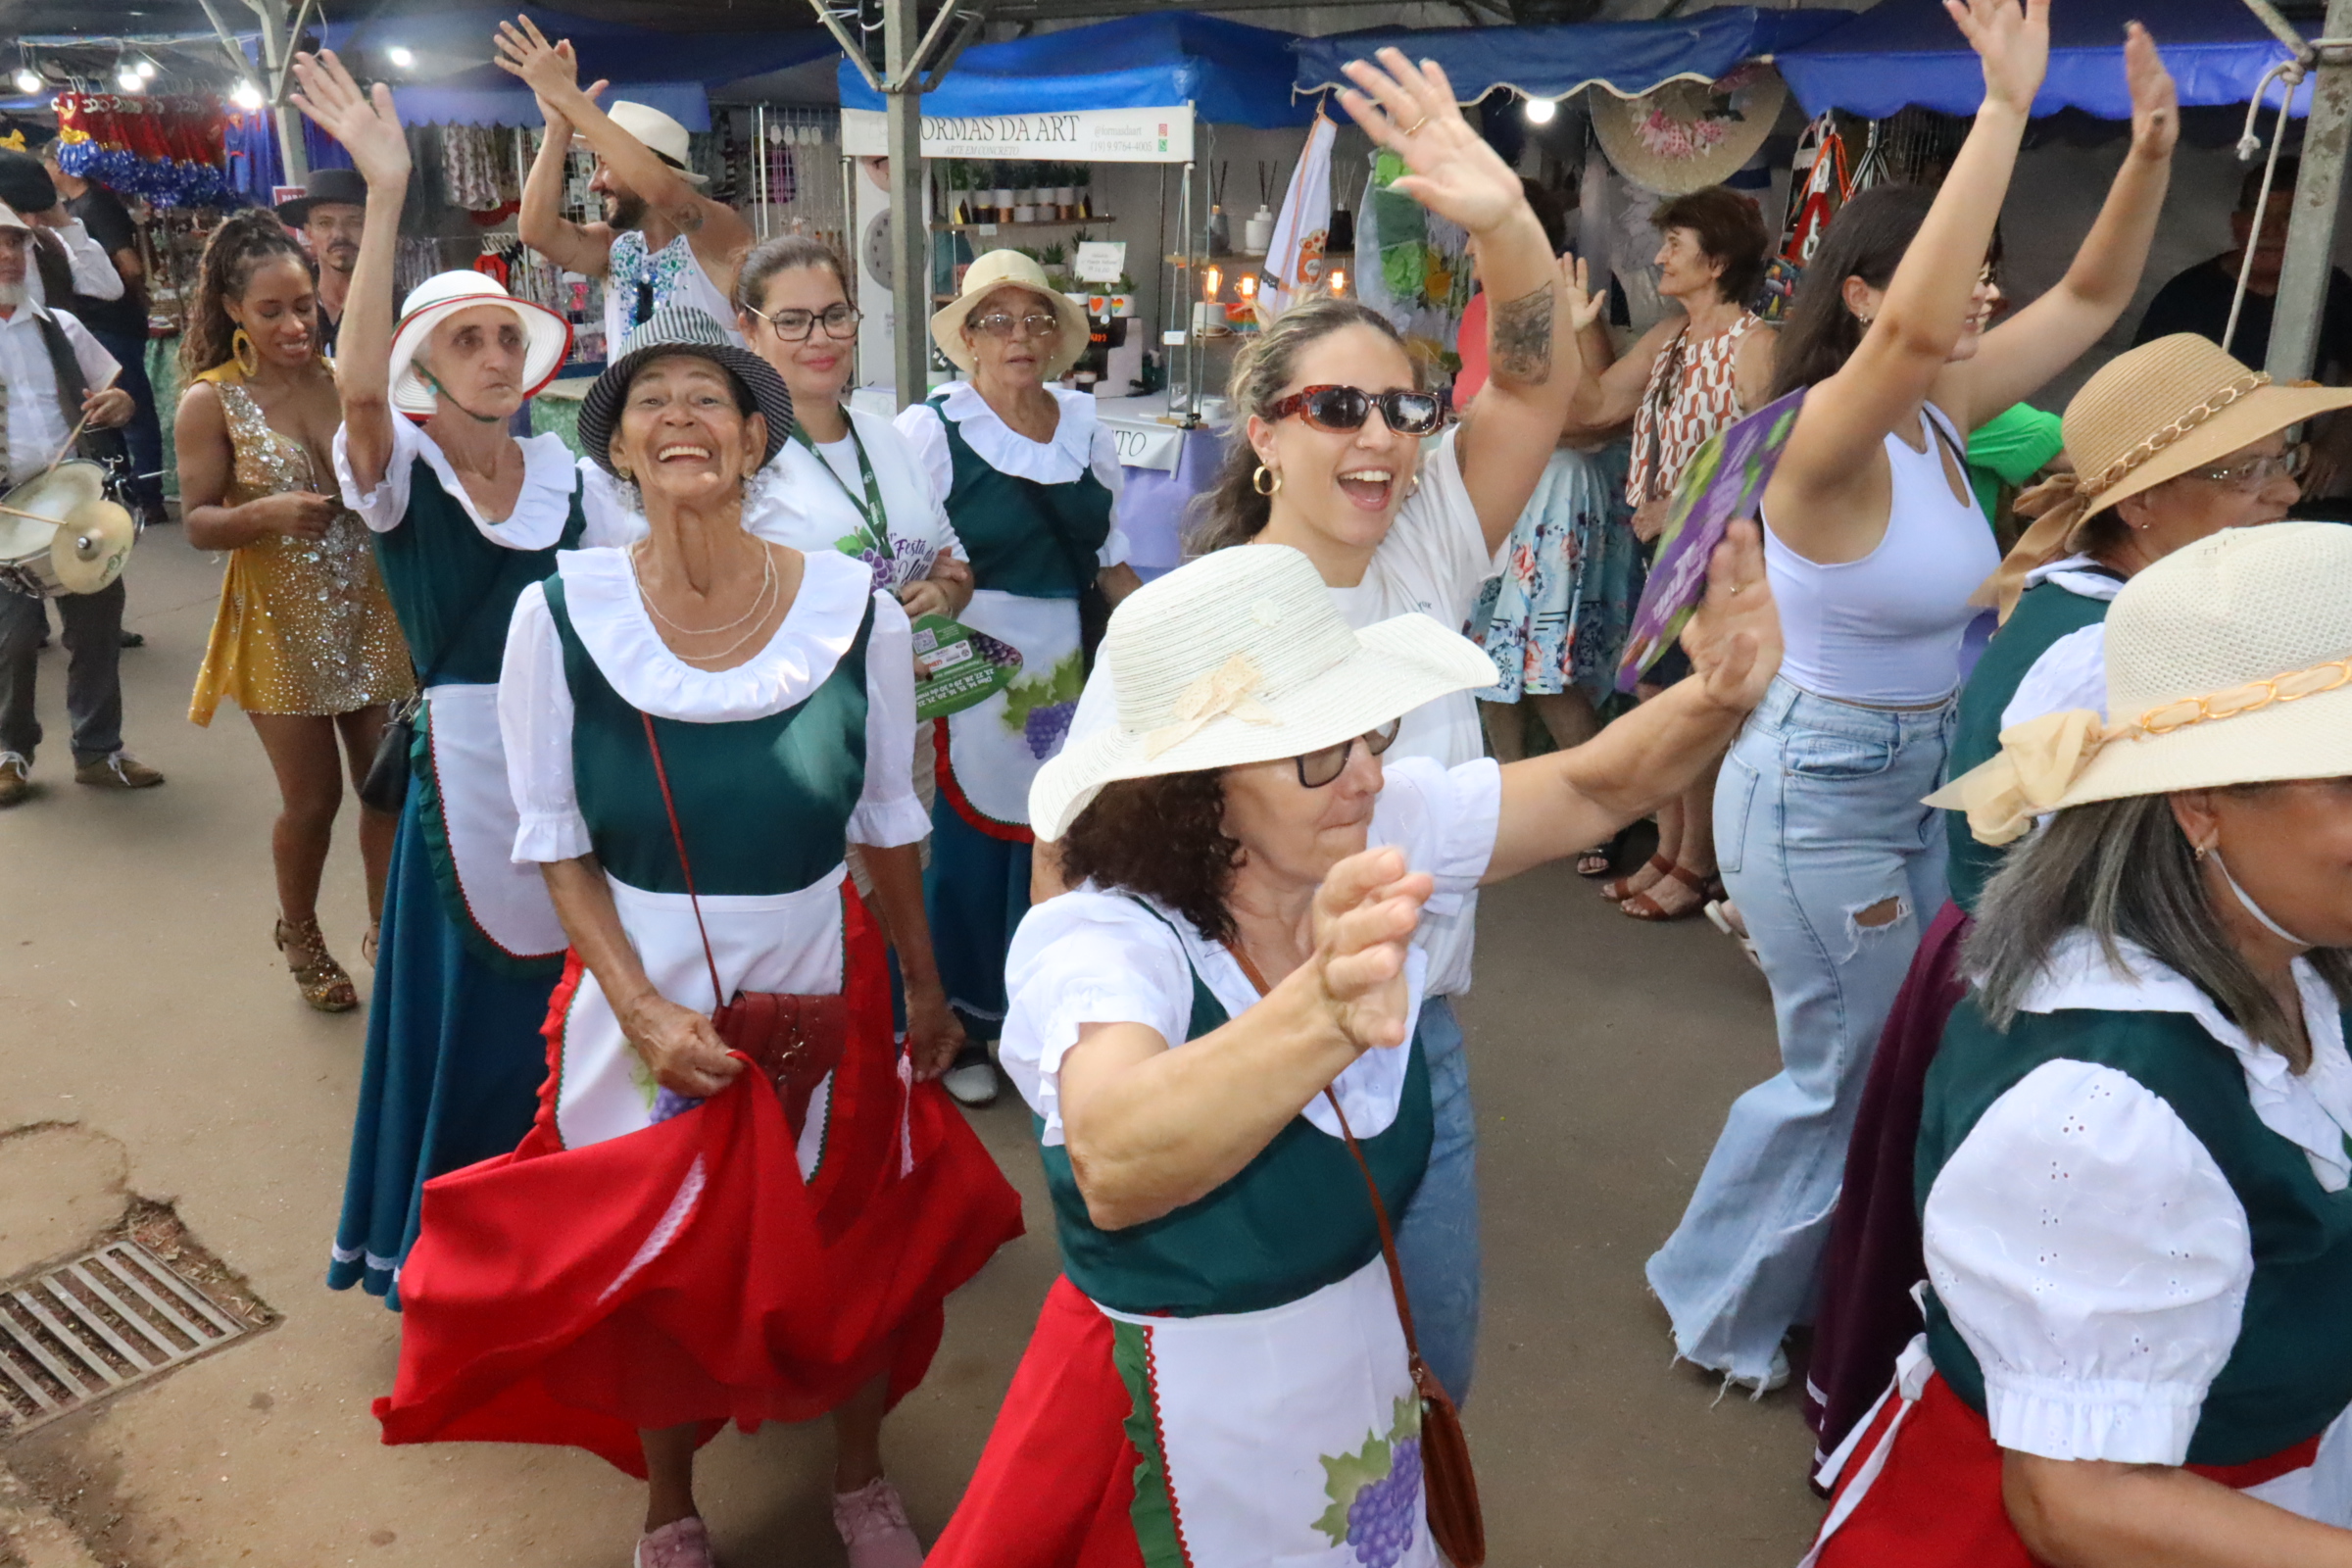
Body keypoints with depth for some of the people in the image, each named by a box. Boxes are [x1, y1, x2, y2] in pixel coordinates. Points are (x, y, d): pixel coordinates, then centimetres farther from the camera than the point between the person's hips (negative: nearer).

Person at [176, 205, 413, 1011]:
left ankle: (387, 930, 28)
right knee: (313, 800, 7)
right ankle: (300, 937, 33)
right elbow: (198, 523, -7)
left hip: (372, 616, 3)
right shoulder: (209, 403, -7)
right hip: (282, 628, -3)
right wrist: (271, 511, -25)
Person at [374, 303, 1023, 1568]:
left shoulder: (855, 608, -10)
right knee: (657, 1258, 15)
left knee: (851, 1241, 15)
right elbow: (555, 840, -4)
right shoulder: (561, 612, -10)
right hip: (644, 990, 0)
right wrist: (642, 1009, -14)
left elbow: (888, 818, 2)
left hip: (819, 979, 1)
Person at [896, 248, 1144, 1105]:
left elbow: (1110, 557, 17)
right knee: (971, 842, 3)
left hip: (1072, 671, 5)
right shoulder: (931, 428, -4)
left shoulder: (1085, 425, 10)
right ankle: (957, 1025, 22)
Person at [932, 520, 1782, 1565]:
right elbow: (1114, 1169, -50)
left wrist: (1713, 700, -23)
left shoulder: (1385, 829, -12)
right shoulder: (1093, 942, -31)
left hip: (1369, 1348, 6)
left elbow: (1590, 791, -2)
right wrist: (1323, 1012, -69)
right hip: (1190, 1400, -5)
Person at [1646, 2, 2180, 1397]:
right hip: (1821, 795, -9)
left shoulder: (1939, 415, 2)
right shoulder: (1831, 437, -23)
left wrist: (2152, 145, -3)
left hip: (1913, 783, 9)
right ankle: (1721, 1313, 28)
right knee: (1847, 1072, 5)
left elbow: (2094, 297, 10)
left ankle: (1825, 1281, 41)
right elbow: (1913, 329, -44)